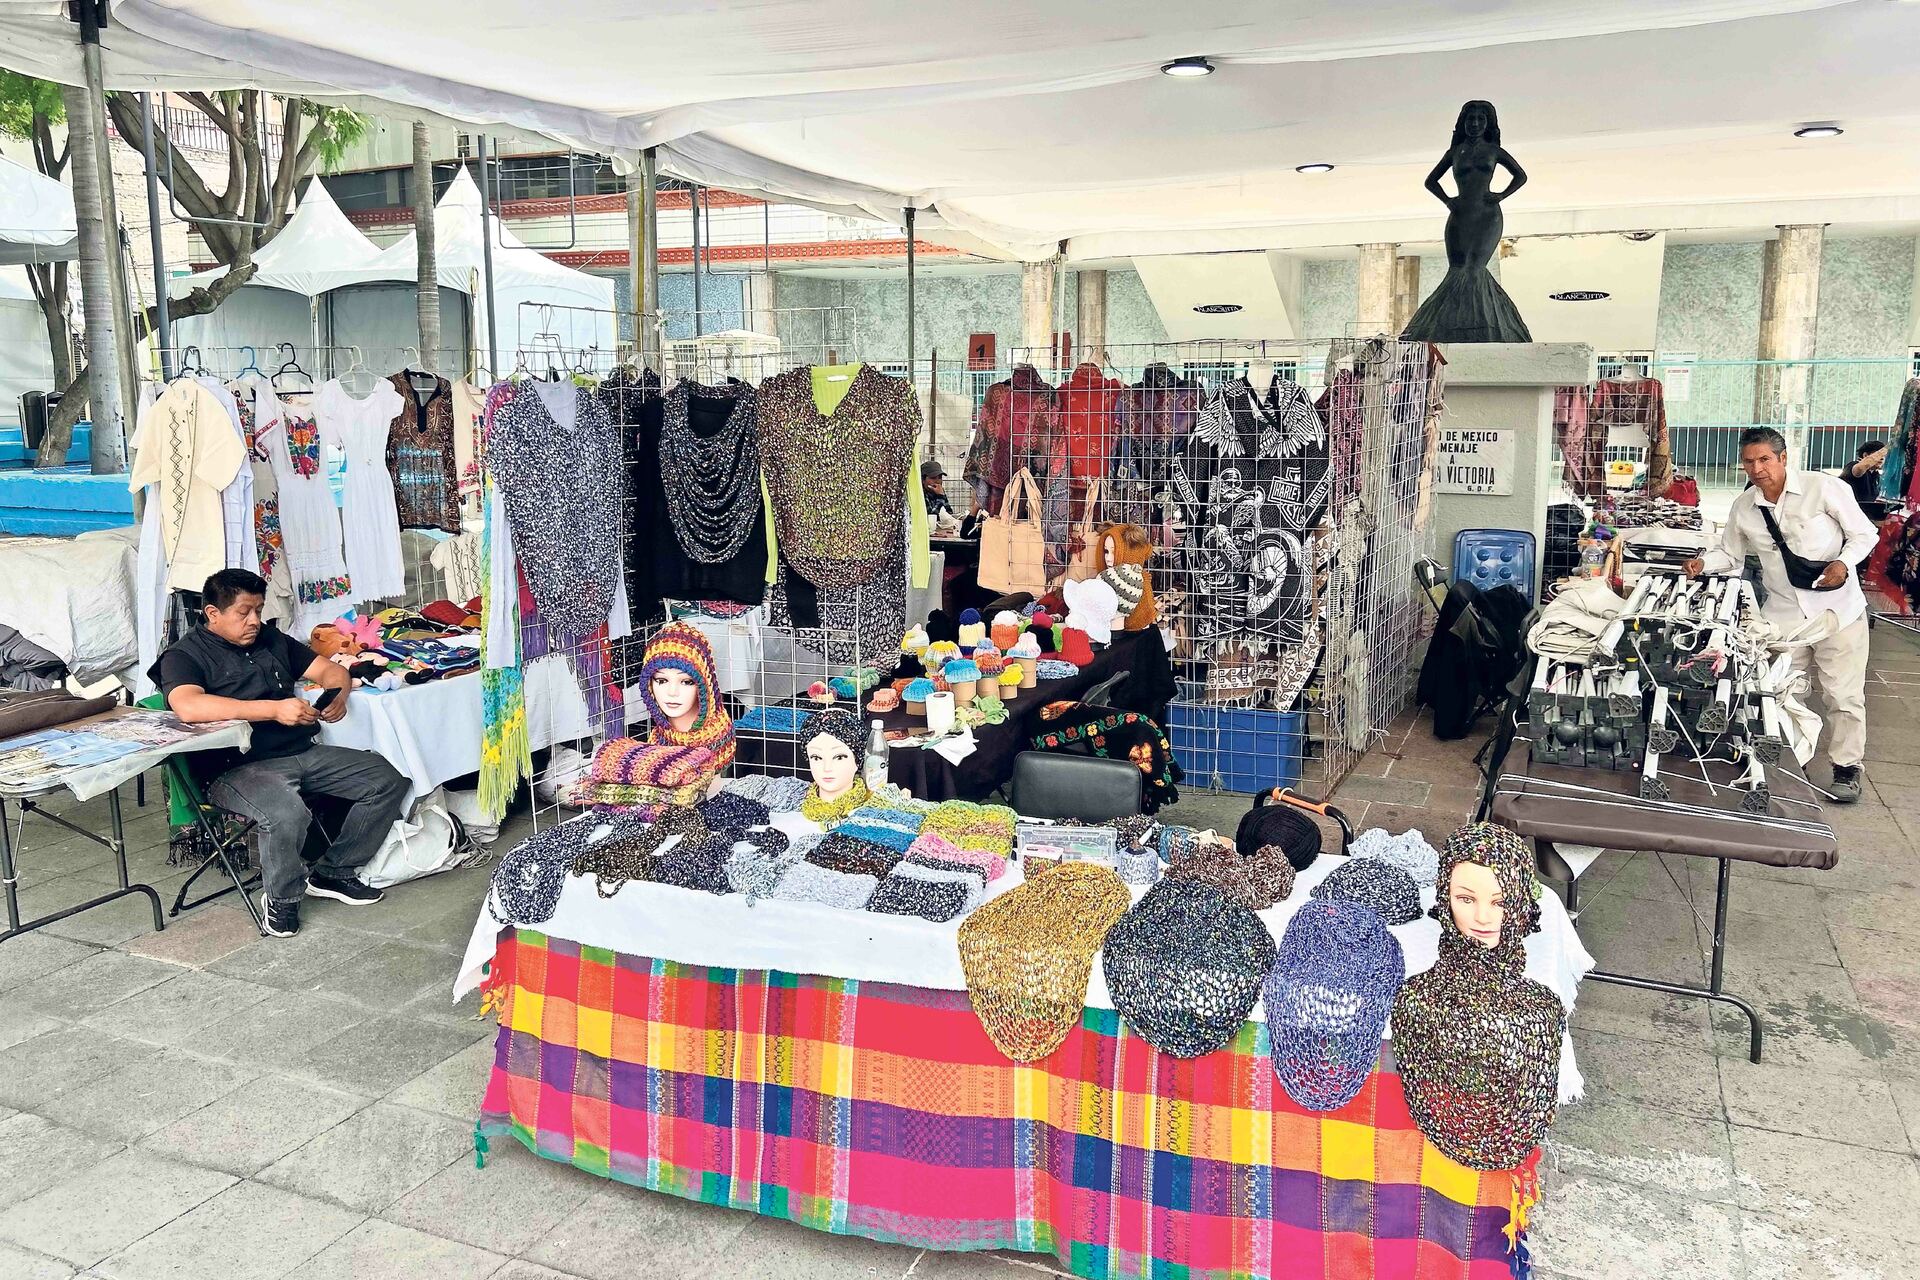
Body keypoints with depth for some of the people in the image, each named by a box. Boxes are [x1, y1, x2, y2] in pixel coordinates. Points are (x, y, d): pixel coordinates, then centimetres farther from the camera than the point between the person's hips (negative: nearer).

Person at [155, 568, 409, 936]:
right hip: (238, 766, -7)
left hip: (304, 753, 7)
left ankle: (333, 873, 9)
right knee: (286, 814, -37)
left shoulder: (272, 639, 20)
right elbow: (189, 707, -22)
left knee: (388, 781, -6)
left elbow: (330, 669, 20)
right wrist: (273, 709, -28)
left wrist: (337, 695, -7)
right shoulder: (185, 655, -1)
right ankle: (281, 898, -6)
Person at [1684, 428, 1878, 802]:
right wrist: (1703, 563, -6)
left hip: (1837, 608, -3)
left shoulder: (1824, 487, -11)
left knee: (1843, 694, 4)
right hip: (1784, 614, 3)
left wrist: (1844, 562, -22)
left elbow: (1864, 533, -5)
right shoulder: (1744, 507, 1)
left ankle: (1847, 767, 21)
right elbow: (1730, 554, 13)